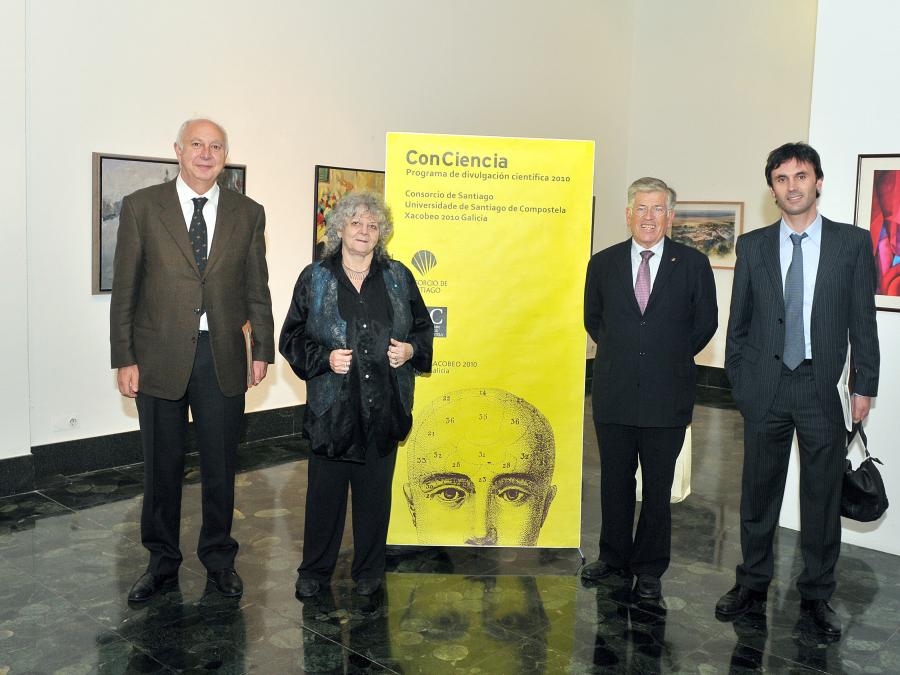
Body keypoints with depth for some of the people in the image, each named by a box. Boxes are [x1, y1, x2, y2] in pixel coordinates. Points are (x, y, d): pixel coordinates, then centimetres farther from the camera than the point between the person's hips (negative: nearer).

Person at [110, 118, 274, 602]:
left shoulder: (248, 213, 6)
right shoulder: (141, 206, 1)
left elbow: (257, 288, 9)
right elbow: (124, 288, -1)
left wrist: (263, 349, 4)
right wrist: (124, 358, -5)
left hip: (223, 357, 1)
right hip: (159, 357, -1)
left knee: (220, 464, 10)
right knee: (162, 465, 10)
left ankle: (219, 557, 29)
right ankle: (162, 562, 28)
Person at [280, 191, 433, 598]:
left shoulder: (399, 278, 7)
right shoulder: (314, 279, 3)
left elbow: (424, 330, 14)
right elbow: (291, 339, 3)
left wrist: (411, 350, -7)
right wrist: (324, 358, -13)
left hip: (384, 408, 1)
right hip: (331, 409, -1)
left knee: (375, 493, 10)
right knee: (325, 492, 7)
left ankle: (369, 572, 26)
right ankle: (314, 571, 25)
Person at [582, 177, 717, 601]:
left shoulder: (693, 264, 0)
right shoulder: (603, 263, 5)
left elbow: (705, 322, 8)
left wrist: (672, 357, 7)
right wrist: (619, 354, 10)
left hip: (666, 395, -1)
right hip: (613, 394, 2)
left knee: (658, 486, 7)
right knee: (615, 481, 12)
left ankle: (649, 570, 20)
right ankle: (615, 558, 28)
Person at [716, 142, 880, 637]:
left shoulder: (853, 242, 2)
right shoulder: (752, 245, 5)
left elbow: (863, 320, 2)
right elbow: (738, 321, 9)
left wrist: (864, 387, -1)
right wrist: (737, 379, 5)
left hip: (822, 389, -1)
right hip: (764, 387, 1)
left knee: (822, 497, 8)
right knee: (758, 491, 10)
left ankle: (816, 594, 23)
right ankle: (752, 582, 26)